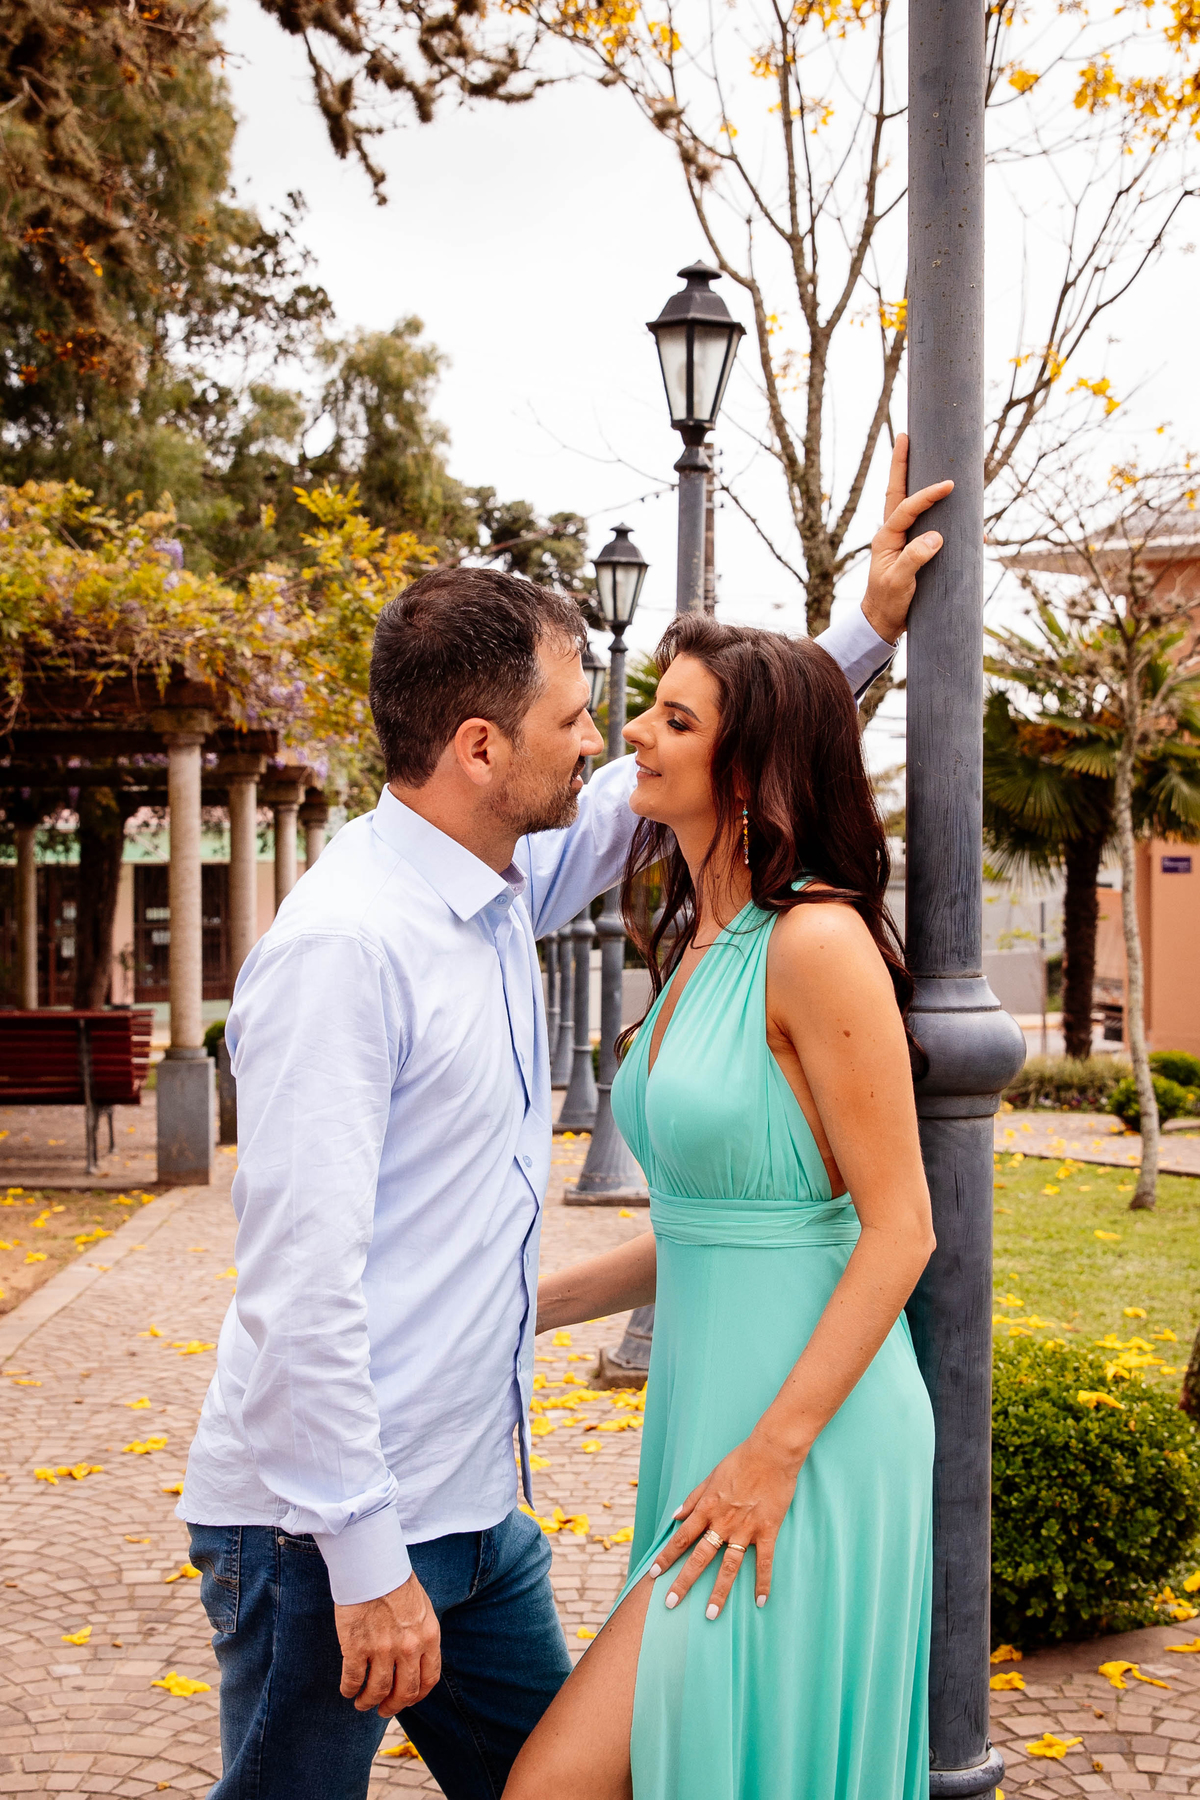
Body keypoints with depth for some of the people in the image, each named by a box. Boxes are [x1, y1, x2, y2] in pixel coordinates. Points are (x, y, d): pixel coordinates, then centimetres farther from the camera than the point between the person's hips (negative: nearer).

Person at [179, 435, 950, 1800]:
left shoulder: (504, 884, 5)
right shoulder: (344, 944, -22)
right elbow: (301, 1283, -25)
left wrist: (866, 628, 19)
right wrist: (367, 1562, -23)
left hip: (469, 1508, 9)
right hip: (327, 1533, -8)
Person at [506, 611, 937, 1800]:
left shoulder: (817, 943, -16)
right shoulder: (695, 954, 11)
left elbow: (899, 1231, -17)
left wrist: (773, 1454, -19)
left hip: (807, 1438, -9)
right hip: (708, 1420, 9)